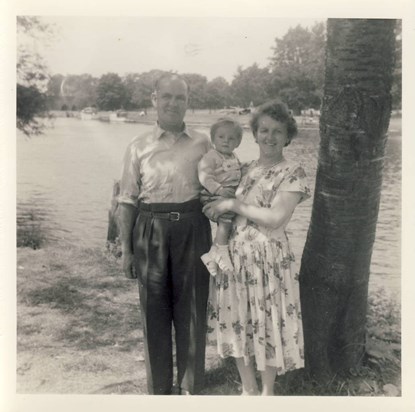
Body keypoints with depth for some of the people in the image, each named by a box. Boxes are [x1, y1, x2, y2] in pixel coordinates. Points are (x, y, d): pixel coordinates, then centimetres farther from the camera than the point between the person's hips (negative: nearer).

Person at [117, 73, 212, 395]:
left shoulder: (202, 143, 5)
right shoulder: (139, 147, 5)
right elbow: (128, 200, 5)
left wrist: (217, 237, 3)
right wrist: (126, 248, 2)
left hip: (192, 229, 0)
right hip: (151, 231, 0)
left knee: (192, 306, 6)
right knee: (154, 308, 7)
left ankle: (190, 384, 25)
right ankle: (159, 386, 25)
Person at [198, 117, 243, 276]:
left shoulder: (234, 158, 17)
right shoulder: (211, 156, -9)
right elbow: (205, 176, -20)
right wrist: (219, 189, -30)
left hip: (232, 196, 9)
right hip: (217, 197, -9)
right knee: (226, 220, -25)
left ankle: (213, 253, 21)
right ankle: (221, 252, -11)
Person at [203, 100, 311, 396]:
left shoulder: (293, 173, -9)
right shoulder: (249, 168, 10)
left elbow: (275, 218, -20)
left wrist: (231, 204, -16)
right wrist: (217, 207, -1)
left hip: (268, 257, -6)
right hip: (235, 254, 6)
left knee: (268, 324, 7)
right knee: (237, 322, 14)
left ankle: (267, 391, 31)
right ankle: (248, 389, 34)